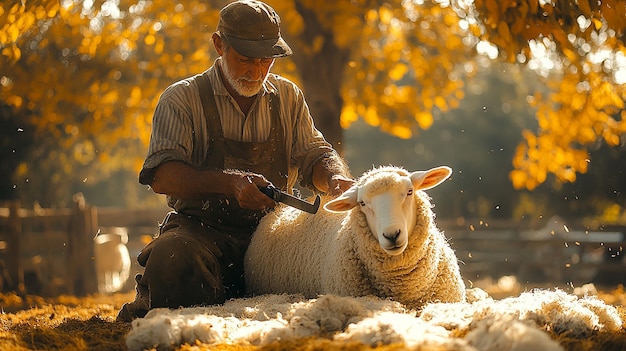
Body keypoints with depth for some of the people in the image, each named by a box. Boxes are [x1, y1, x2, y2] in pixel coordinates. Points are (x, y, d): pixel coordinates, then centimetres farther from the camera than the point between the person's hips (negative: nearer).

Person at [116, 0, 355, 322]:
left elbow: (313, 155, 13)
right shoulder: (182, 99, 1)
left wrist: (336, 179, -14)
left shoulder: (288, 97, 15)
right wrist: (229, 182, -26)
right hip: (201, 230, -4)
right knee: (171, 258, -39)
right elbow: (161, 175, -9)